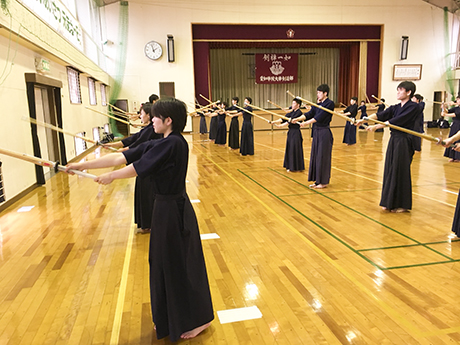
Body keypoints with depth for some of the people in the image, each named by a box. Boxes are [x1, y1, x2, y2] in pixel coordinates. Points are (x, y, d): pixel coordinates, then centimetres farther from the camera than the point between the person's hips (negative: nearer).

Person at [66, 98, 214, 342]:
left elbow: (139, 167, -19)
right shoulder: (157, 145, 8)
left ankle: (197, 320, 26)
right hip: (166, 208, 10)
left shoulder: (173, 144, -20)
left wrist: (111, 176, -3)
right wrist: (83, 165, 2)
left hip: (173, 211, -10)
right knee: (164, 263, 19)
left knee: (180, 266, 5)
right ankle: (170, 320, 38)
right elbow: (121, 157, 4)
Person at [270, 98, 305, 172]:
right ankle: (290, 166, 22)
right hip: (291, 132, 9)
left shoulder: (299, 113, -14)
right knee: (289, 149, 12)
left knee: (295, 149, -4)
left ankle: (297, 167, 5)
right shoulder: (292, 112, 12)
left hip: (296, 133, -9)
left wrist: (281, 125, -20)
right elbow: (284, 119, 8)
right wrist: (274, 122, -2)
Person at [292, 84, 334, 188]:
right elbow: (309, 114, 4)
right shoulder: (318, 104, 13)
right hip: (317, 132, 8)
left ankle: (324, 182, 7)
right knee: (315, 156, 10)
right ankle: (318, 180, 19)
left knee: (323, 157, -4)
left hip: (325, 133, -8)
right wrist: (298, 119, -10)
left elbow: (320, 116, -19)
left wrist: (307, 123, -23)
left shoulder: (329, 103, -11)